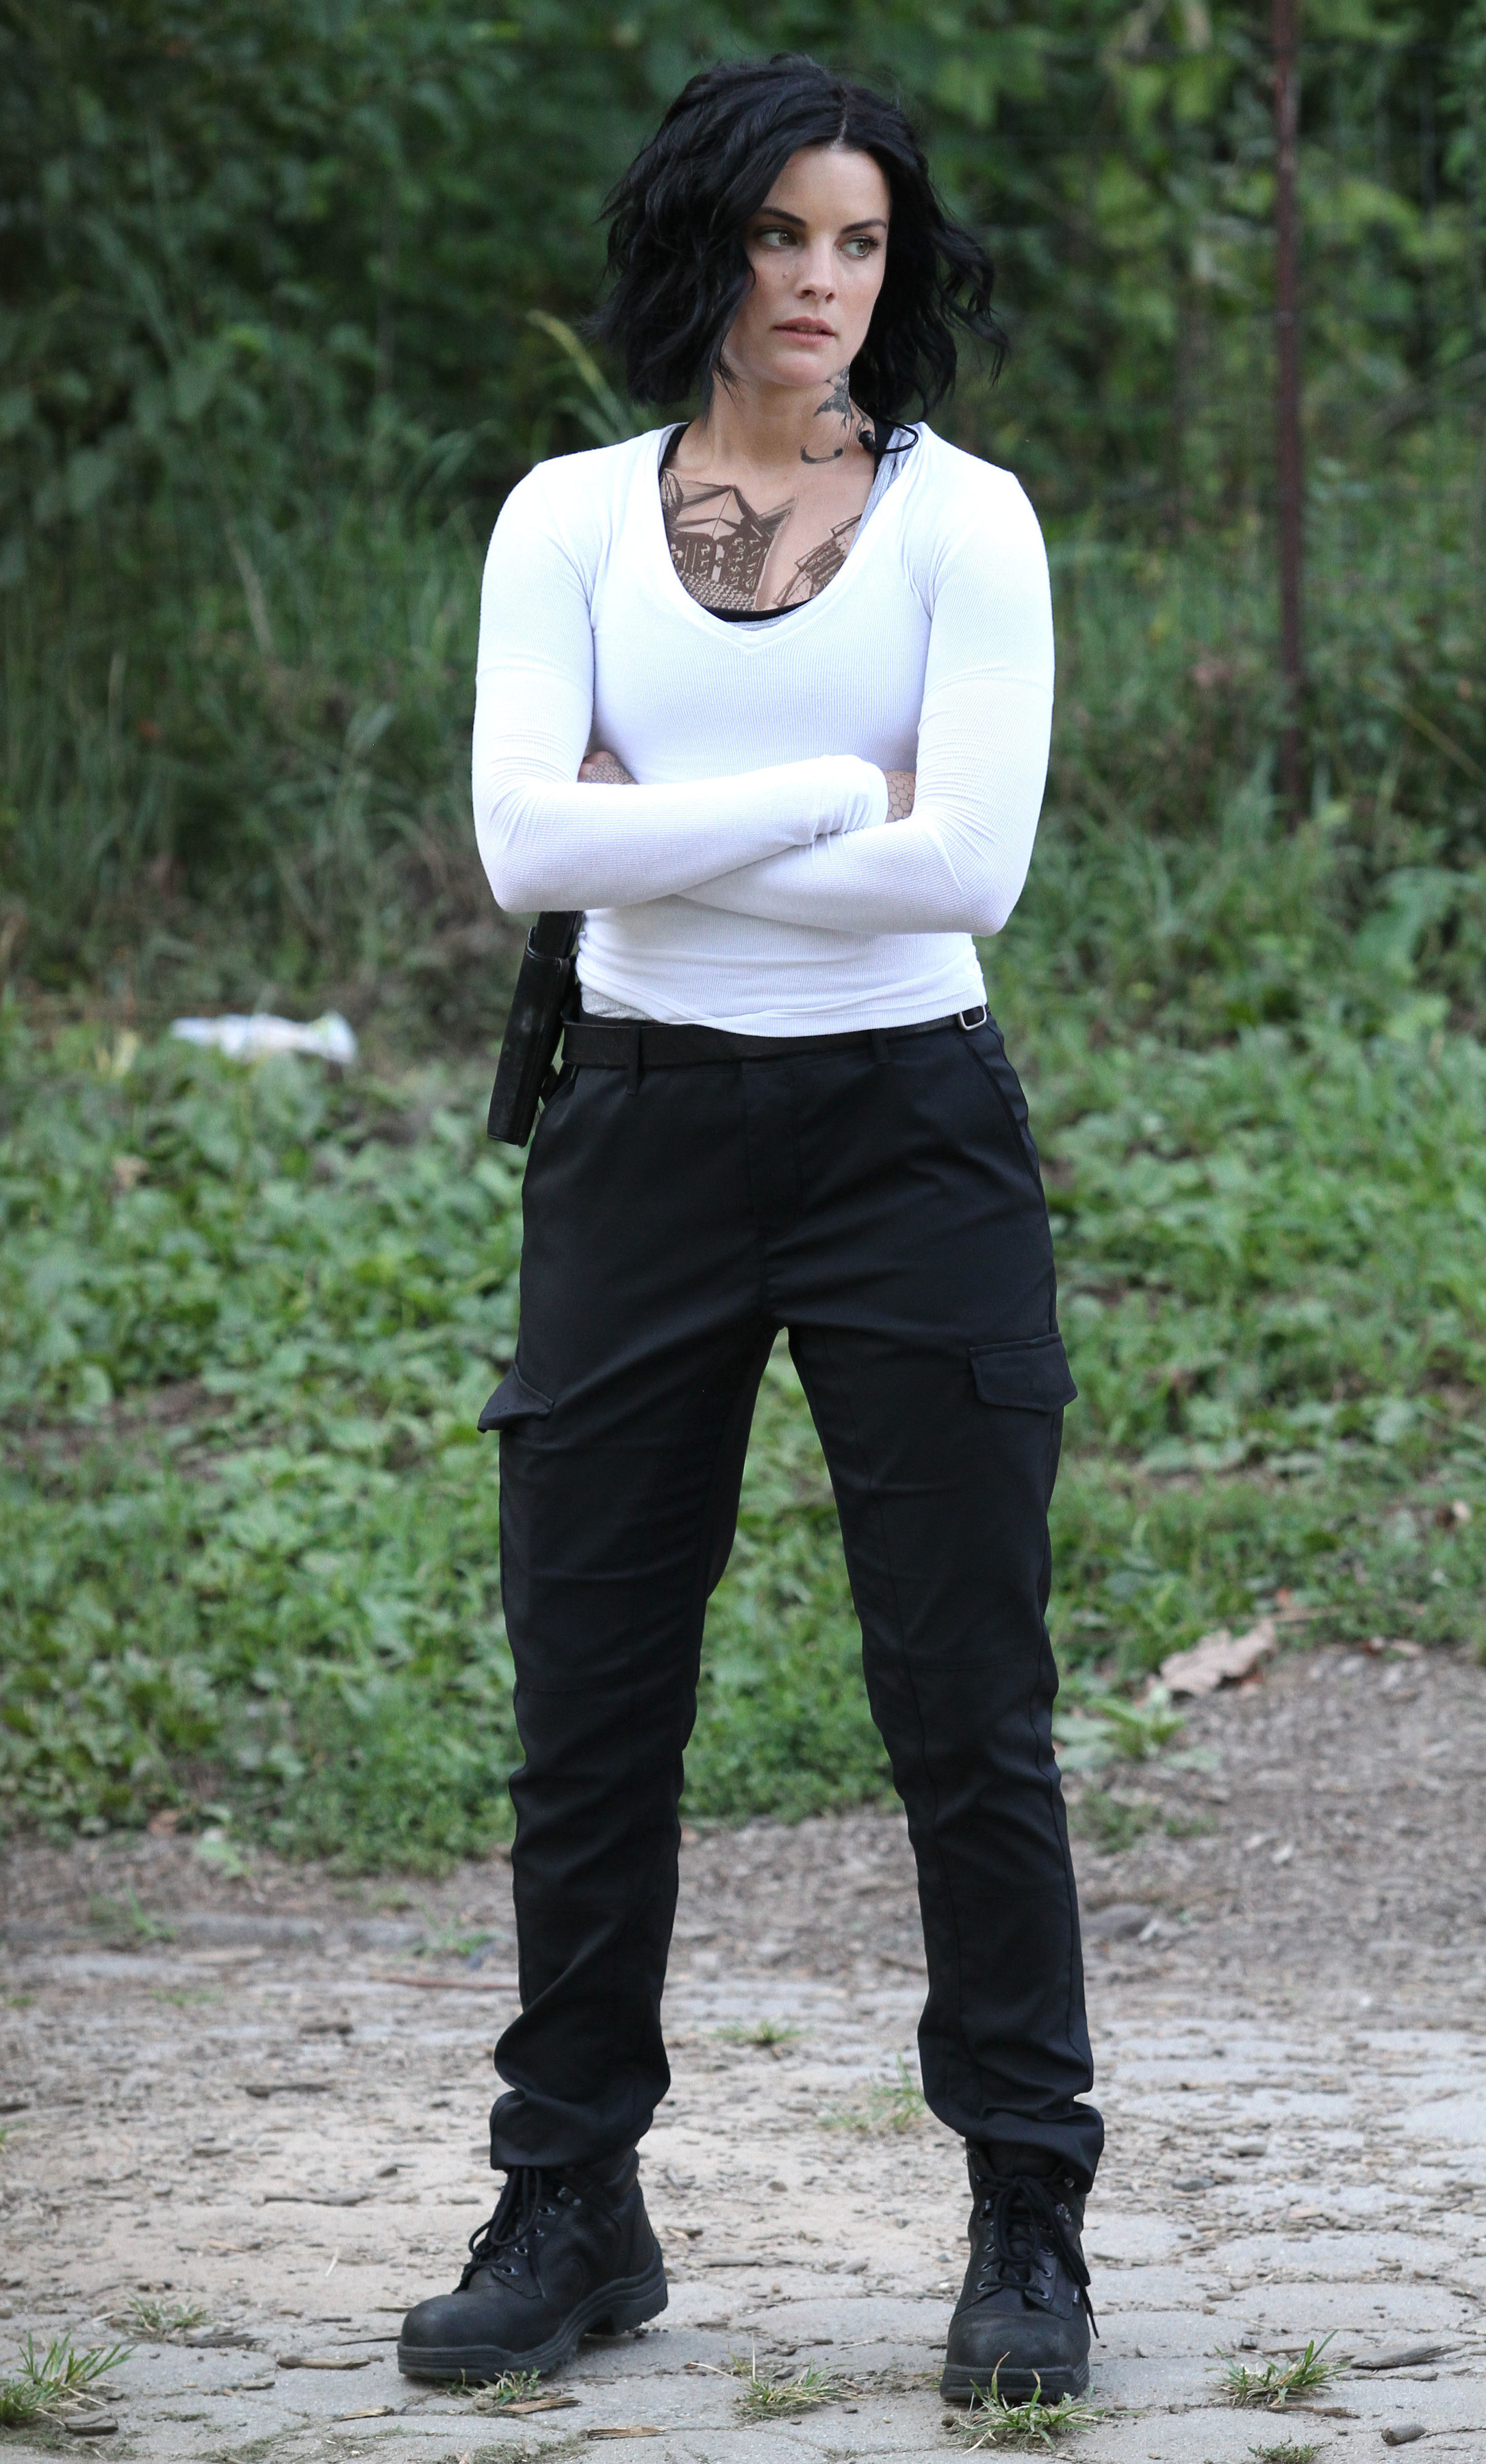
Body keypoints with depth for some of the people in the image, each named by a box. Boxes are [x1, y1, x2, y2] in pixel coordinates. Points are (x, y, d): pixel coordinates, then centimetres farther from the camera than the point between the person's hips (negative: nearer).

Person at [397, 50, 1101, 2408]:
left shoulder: (962, 518, -1)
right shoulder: (570, 516, 5)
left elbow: (968, 864, -14)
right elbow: (528, 841, -9)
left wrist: (661, 843, -11)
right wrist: (829, 797, -12)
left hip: (910, 1131, -2)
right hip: (646, 1132, 2)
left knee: (970, 1708, -1)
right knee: (588, 1702, 5)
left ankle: (1029, 2230, 9)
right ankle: (569, 2212, 17)